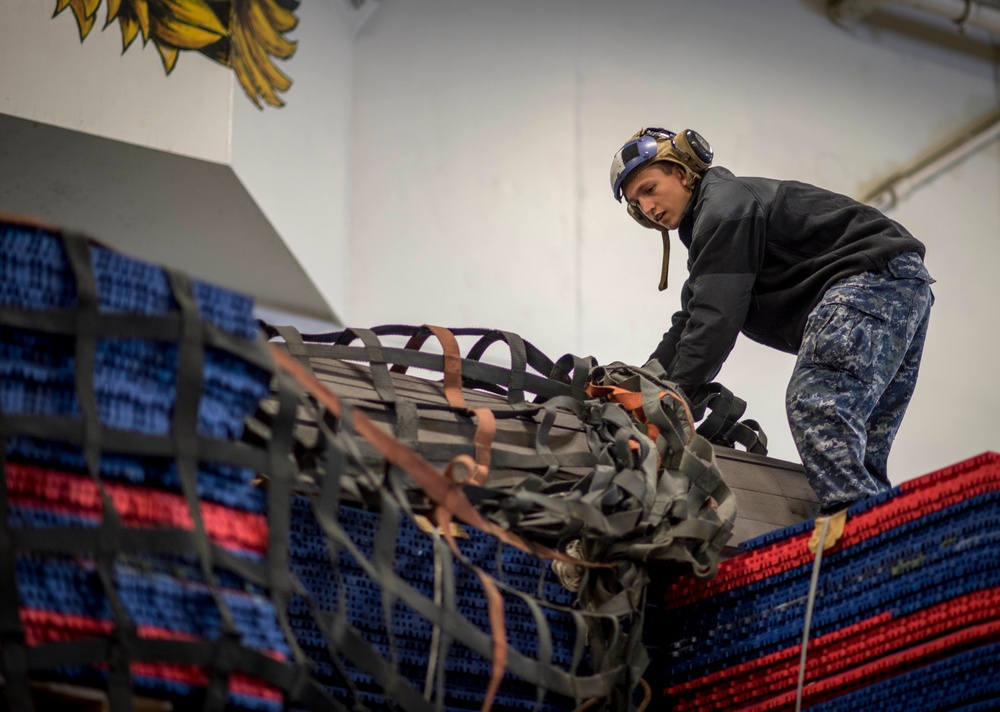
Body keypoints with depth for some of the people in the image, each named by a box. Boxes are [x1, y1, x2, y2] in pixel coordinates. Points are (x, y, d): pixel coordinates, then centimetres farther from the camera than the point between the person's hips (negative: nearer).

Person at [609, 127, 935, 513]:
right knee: (857, 462, 4)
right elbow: (690, 325, 23)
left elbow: (716, 320, -16)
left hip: (873, 274, -11)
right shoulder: (708, 227, 26)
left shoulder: (724, 205, -7)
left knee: (815, 408, -26)